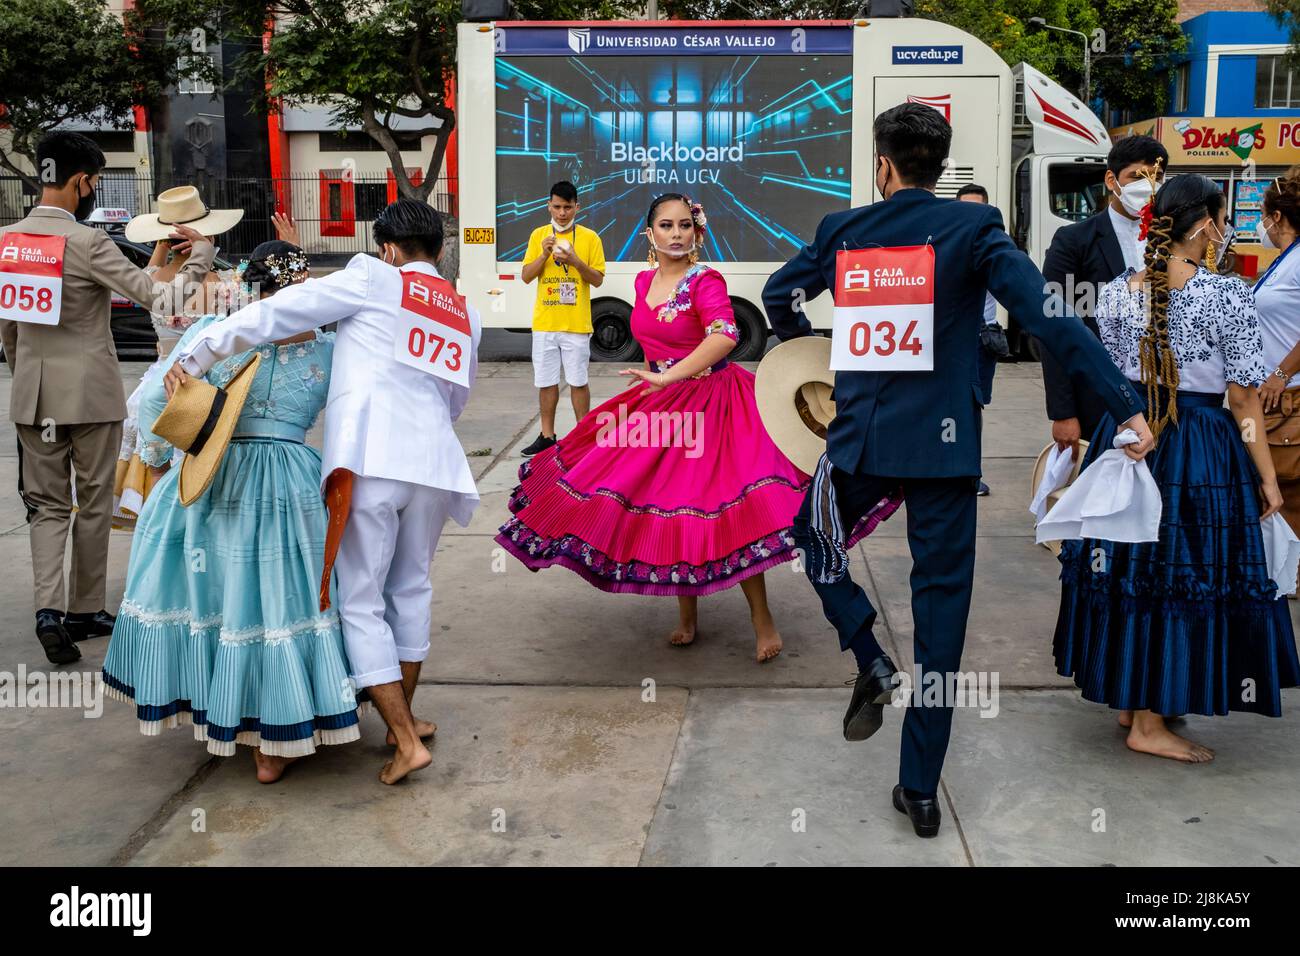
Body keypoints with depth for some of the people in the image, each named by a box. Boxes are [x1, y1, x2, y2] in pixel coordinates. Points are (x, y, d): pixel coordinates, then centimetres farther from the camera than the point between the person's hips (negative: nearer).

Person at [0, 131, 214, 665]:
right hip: (90, 392, -5)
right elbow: (157, 297, -19)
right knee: (92, 504, 10)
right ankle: (85, 610, 21)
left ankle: (49, 607, -5)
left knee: (48, 504, 12)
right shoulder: (87, 243, -15)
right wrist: (202, 253, -6)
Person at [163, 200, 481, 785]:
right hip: (434, 461, 5)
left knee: (362, 604, 3)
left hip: (370, 459, -5)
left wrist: (193, 357, 4)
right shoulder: (466, 314, 18)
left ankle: (406, 741, 0)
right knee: (411, 589, 21)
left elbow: (275, 313, -1)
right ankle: (403, 720, 31)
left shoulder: (373, 278, 3)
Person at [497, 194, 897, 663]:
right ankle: (686, 615, 26)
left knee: (725, 516, -7)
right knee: (667, 508, 10)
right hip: (660, 406, 7)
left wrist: (668, 377, -36)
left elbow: (725, 336, -33)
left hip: (710, 404, -7)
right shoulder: (643, 281, 7)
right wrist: (656, 381, 16)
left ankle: (762, 620, 8)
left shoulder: (705, 281, -14)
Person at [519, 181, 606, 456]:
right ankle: (547, 436, 18)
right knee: (546, 382, 8)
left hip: (576, 324, -3)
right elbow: (526, 276, 4)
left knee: (578, 382, 2)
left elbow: (597, 280, -2)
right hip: (544, 323, 3)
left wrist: (576, 261, -17)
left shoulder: (590, 237, 0)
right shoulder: (538, 235, 8)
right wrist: (544, 254, -11)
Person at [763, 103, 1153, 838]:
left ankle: (872, 660, 6)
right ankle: (921, 789, 11)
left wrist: (810, 348, 35)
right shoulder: (975, 227, -5)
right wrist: (1127, 405, -14)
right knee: (941, 604, 6)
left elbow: (780, 295, 16)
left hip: (860, 436, 1)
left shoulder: (844, 229, 2)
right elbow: (1049, 320, -14)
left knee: (815, 534, 29)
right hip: (944, 443, -1)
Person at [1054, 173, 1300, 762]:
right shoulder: (1226, 295, -14)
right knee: (1180, 579, 4)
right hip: (1198, 446, -5)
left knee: (1131, 572, 16)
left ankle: (1129, 697, 29)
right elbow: (1244, 398, -11)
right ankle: (1150, 723, 12)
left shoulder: (1117, 291, 0)